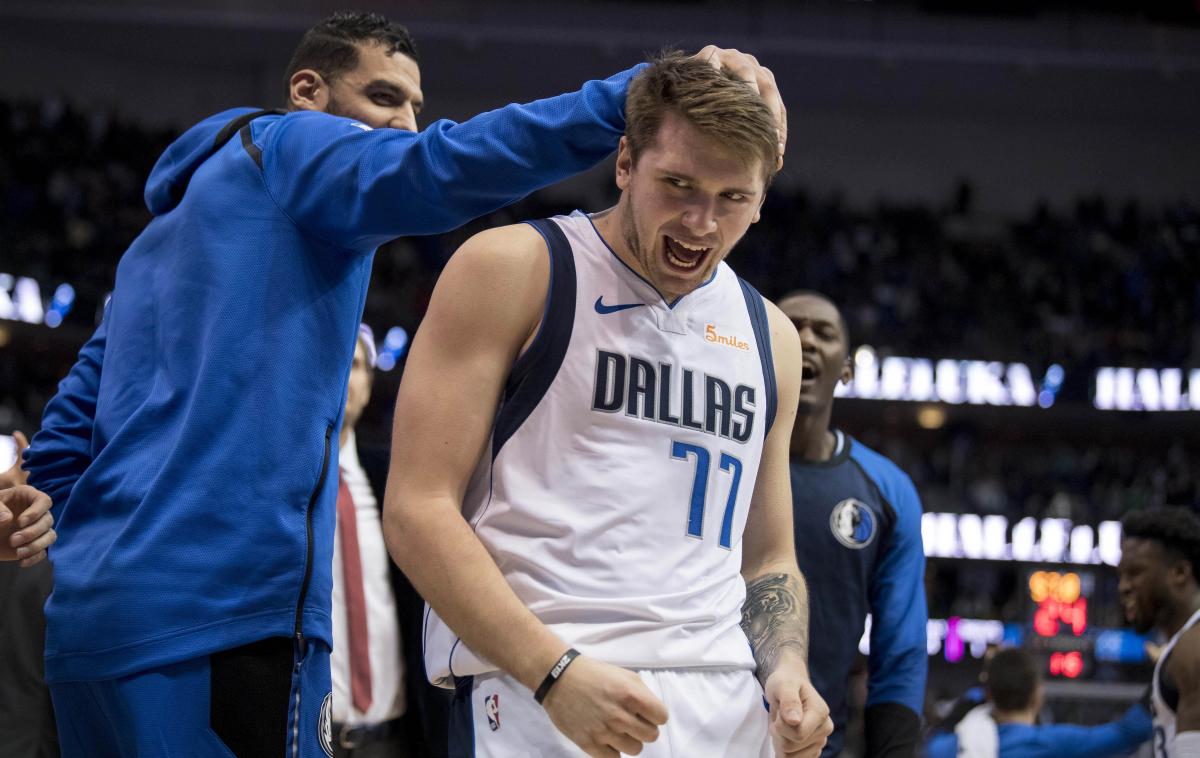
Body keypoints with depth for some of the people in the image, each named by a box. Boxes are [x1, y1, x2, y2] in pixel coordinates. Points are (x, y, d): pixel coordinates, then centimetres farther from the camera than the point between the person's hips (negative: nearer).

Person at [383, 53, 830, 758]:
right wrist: (556, 672, -18)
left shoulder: (768, 336, 16)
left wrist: (786, 668, 1)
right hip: (534, 695, -5)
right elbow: (417, 511, -8)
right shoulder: (512, 269, 0)